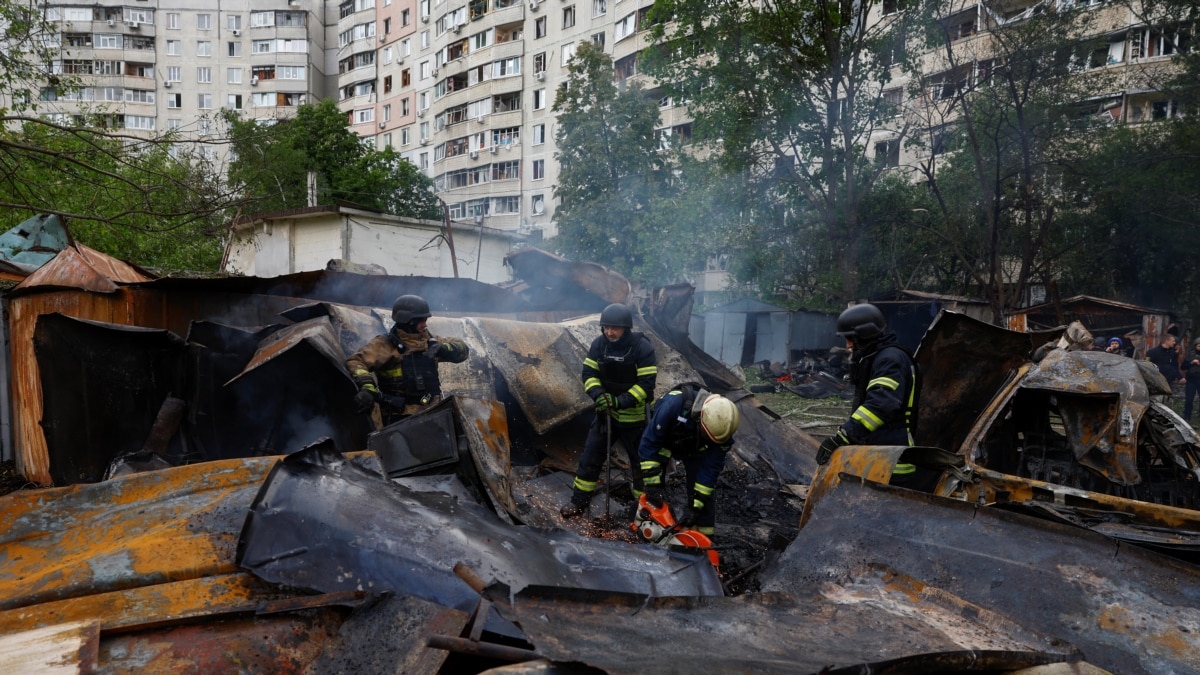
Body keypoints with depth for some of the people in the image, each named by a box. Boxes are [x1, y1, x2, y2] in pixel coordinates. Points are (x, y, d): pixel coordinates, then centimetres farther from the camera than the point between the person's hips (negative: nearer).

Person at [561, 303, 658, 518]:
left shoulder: (642, 347, -19)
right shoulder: (599, 344, -6)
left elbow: (646, 384, -20)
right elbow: (589, 373, -2)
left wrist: (621, 401, -27)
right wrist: (598, 395, -21)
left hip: (634, 416, -4)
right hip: (605, 412, 4)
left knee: (641, 461, 9)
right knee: (590, 456, 9)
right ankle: (579, 500, 23)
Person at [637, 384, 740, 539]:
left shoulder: (721, 425, -33)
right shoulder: (674, 403, -44)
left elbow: (711, 468, -26)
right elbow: (649, 443, -35)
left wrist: (695, 507, -27)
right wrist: (652, 485, -33)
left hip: (695, 448, 2)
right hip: (663, 439, -2)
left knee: (705, 490, -6)